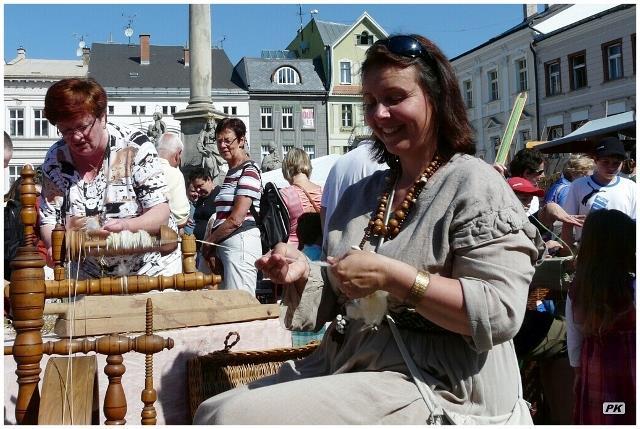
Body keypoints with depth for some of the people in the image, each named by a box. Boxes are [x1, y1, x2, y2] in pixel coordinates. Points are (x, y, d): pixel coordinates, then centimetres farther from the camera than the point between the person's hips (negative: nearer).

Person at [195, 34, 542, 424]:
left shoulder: (474, 186, -9)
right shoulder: (363, 194, 13)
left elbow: (501, 314, -19)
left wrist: (391, 276, -23)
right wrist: (304, 274, -2)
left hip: (435, 389, -7)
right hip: (347, 367, 7)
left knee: (238, 416, -17)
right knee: (214, 410, -1)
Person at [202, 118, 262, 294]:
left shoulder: (248, 171, -9)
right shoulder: (231, 172, 20)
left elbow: (236, 219, -16)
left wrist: (209, 241, -5)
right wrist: (210, 241, 6)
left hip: (240, 241, -9)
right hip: (224, 245, 9)